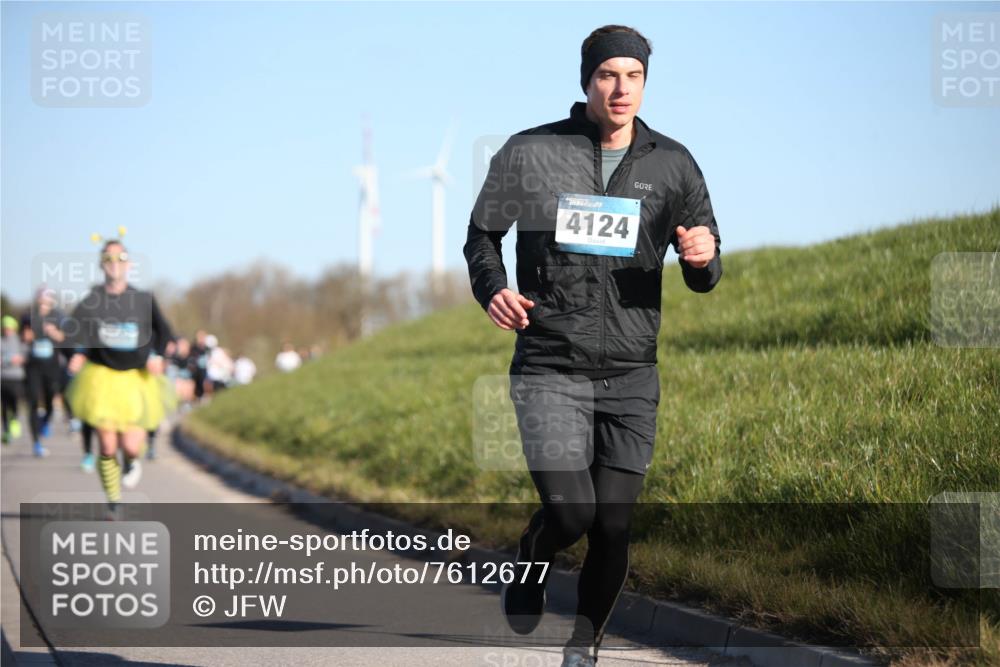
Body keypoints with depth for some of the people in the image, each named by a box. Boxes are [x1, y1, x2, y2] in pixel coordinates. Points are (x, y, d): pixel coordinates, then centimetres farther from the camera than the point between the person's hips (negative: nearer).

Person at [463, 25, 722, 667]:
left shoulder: (673, 165, 4)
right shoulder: (530, 153, -2)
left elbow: (704, 278, 9)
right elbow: (482, 234, 10)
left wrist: (704, 258, -16)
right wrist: (493, 287, -11)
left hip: (632, 377, 2)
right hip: (549, 370, -2)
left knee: (614, 528, 4)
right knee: (570, 512, -15)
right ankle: (530, 561, 21)